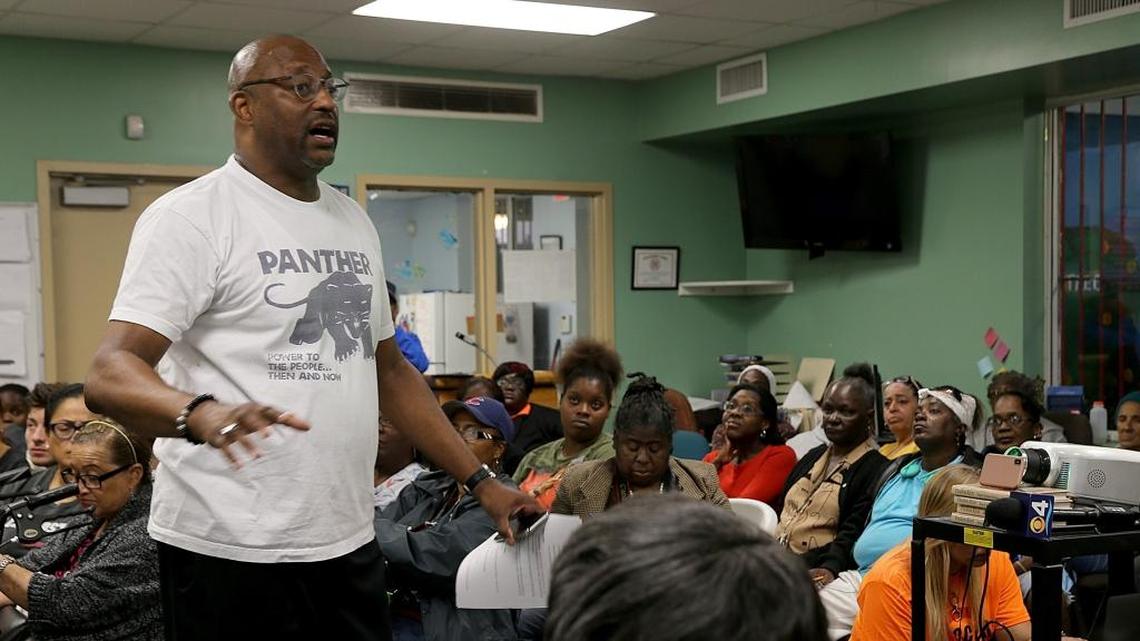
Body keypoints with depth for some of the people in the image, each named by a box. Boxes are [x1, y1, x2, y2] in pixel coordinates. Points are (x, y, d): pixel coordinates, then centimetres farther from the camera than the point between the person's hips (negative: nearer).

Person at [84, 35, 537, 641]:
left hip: (349, 541, 6)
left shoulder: (352, 220, 13)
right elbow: (108, 375, -18)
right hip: (232, 548, -6)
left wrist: (481, 480, 13)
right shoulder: (190, 216, -9)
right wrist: (202, 412, -39)